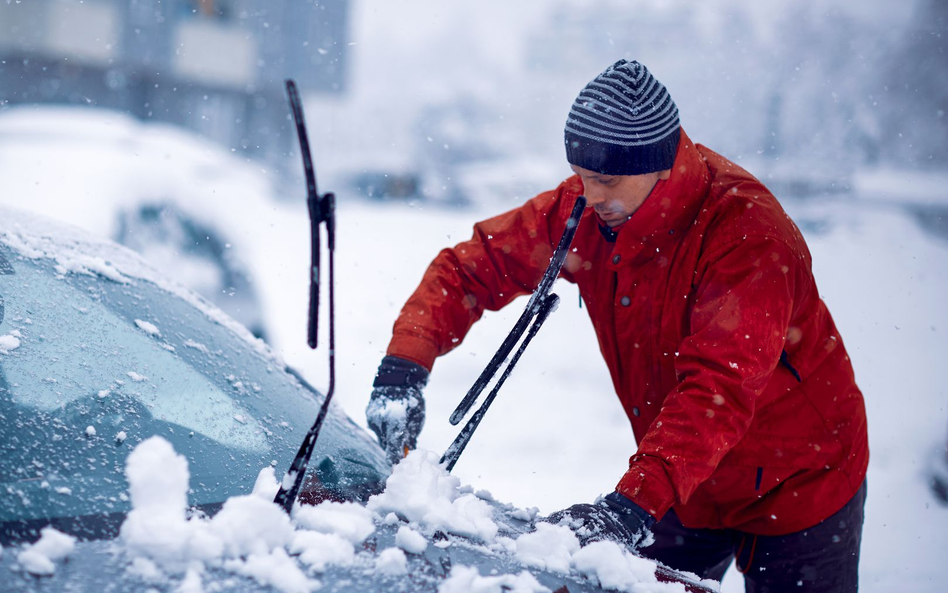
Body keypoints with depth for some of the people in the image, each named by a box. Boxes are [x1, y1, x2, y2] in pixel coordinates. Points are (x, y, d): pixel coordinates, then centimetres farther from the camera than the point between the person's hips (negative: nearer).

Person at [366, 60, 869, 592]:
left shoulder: (747, 233, -32)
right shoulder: (581, 212, -12)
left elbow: (720, 388, -42)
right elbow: (472, 267, -5)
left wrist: (635, 502, -52)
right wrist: (404, 367, -21)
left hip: (795, 484, -5)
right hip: (686, 480, 6)